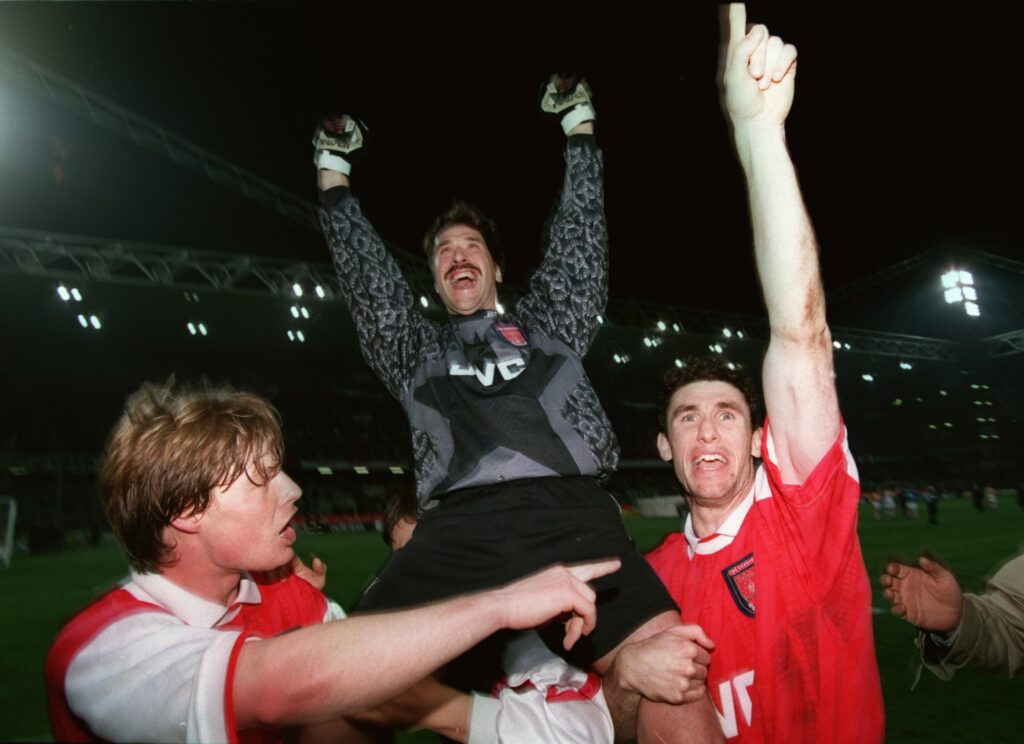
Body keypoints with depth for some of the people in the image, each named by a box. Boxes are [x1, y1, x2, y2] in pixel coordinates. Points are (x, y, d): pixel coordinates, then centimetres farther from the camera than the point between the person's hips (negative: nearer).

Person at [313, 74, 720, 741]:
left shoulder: (548, 324, 28)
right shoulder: (417, 350, 29)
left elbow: (578, 242, 27)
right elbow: (366, 275, 27)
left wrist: (581, 130, 31)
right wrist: (334, 176, 31)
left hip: (571, 517, 0)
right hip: (459, 529, 1)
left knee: (676, 672, -23)